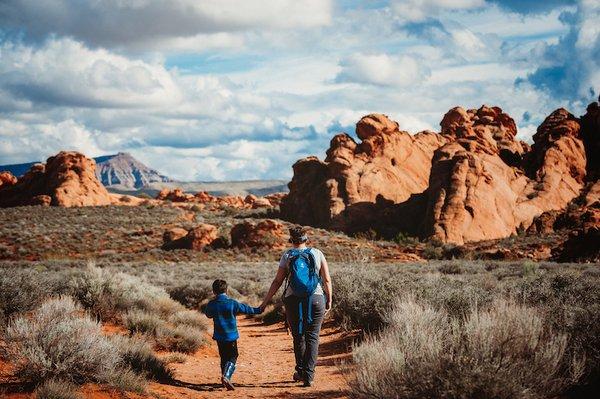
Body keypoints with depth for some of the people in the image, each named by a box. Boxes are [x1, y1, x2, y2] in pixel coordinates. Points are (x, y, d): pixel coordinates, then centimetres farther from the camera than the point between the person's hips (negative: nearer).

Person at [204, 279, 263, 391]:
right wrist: (257, 310, 20)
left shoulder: (211, 305, -3)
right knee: (232, 356, 3)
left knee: (224, 357, 18)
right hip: (231, 335, -3)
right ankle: (226, 375, -20)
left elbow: (208, 314, 17)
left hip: (219, 336, 3)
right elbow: (245, 309, 4)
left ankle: (225, 378, 20)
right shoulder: (232, 303, -9)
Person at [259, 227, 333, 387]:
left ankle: (300, 371, 22)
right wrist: (329, 300, 13)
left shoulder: (287, 256, 2)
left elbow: (277, 281, 1)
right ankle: (308, 375, -6)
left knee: (298, 337, 14)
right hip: (316, 299, 0)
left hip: (293, 301, 0)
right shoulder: (317, 254, 5)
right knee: (312, 337, 2)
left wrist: (265, 302, 7)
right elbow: (327, 280, 2)